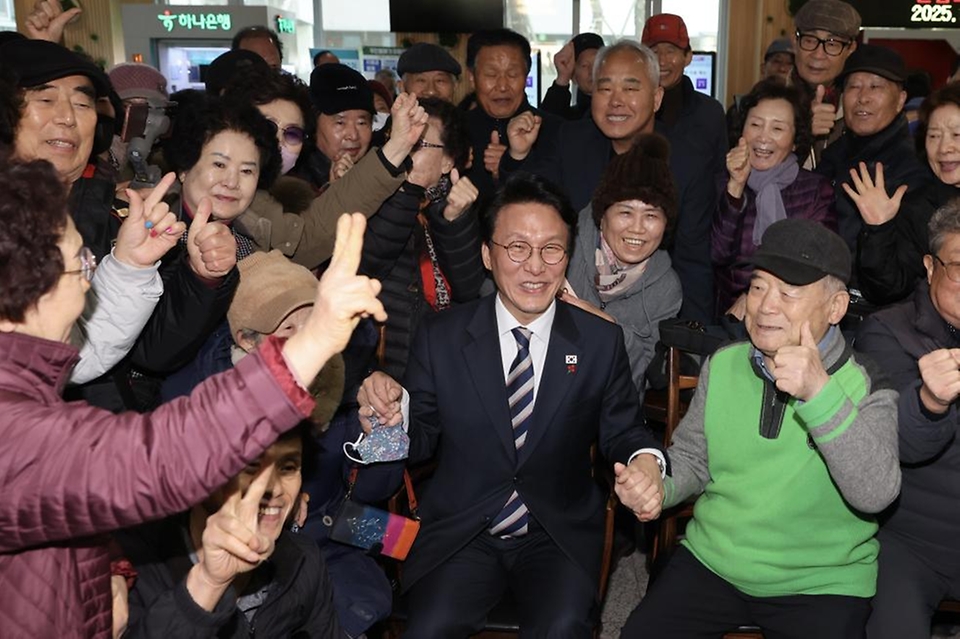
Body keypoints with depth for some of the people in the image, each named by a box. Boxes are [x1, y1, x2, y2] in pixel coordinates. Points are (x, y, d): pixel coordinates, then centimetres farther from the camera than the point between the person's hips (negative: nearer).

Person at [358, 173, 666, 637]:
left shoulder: (602, 341, 0)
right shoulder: (441, 336, -1)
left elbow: (623, 432, 5)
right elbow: (420, 440, 3)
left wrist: (645, 462, -17)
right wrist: (390, 414, -19)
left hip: (560, 535, 0)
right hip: (460, 533, 0)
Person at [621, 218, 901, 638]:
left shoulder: (867, 388, -10)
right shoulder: (723, 365, 1)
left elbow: (875, 495, -26)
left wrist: (820, 393, -38)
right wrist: (656, 486, -12)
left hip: (821, 586, -2)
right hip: (711, 563, 3)